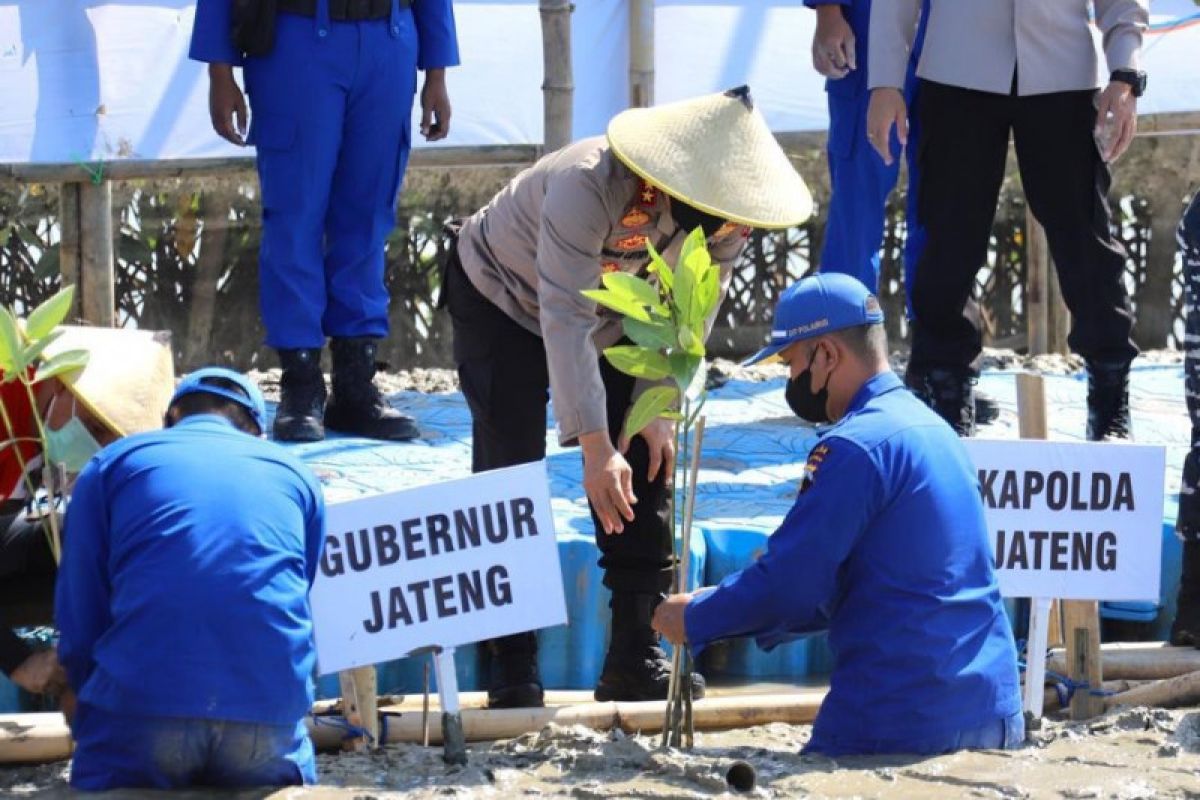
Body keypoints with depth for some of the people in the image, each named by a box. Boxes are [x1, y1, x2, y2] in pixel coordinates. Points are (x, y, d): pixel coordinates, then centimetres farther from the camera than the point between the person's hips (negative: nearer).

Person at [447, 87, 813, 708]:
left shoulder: (728, 218, -23)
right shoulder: (588, 186, -42)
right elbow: (566, 321, -43)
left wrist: (657, 407, -19)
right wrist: (595, 447, -46)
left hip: (617, 317, 5)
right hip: (504, 299, -5)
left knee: (646, 466, -4)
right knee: (508, 477, -14)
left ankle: (636, 660, 2)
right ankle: (511, 669, -11)